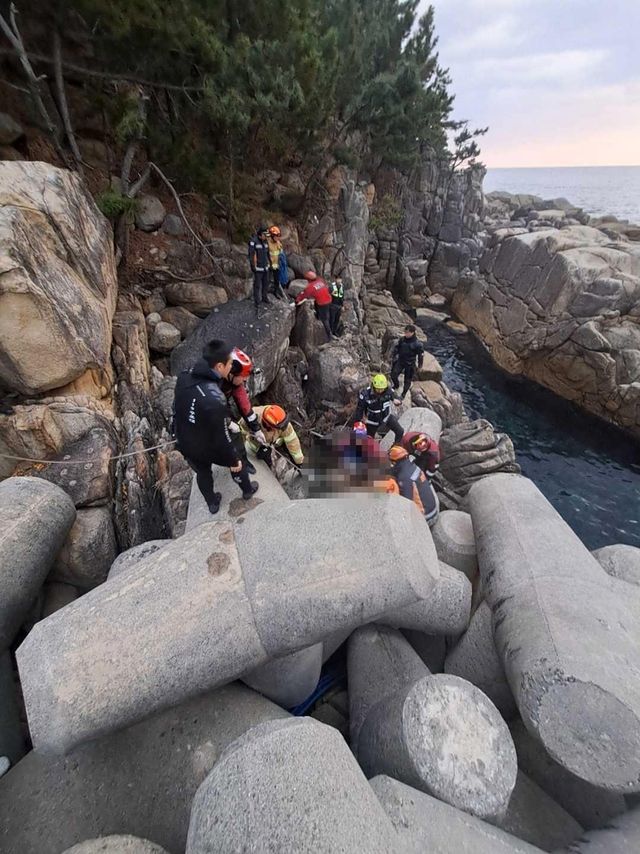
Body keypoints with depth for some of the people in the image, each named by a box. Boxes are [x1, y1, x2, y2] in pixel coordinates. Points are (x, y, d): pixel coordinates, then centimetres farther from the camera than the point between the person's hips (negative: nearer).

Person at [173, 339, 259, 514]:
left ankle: (212, 504, 54)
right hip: (210, 447, -6)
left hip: (186, 444, 6)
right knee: (238, 462, 24)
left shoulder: (184, 377, -16)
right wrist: (234, 460, -12)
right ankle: (247, 490, 51)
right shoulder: (215, 399, -39)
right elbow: (221, 437, -29)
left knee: (202, 473, 30)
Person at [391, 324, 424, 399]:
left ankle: (404, 393, 31)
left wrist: (419, 366, -2)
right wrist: (393, 358, 12)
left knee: (408, 380, 8)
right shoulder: (401, 340, -7)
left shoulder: (417, 343, -18)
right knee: (393, 375, -5)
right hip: (400, 361, 3)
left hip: (410, 364, -3)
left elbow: (421, 355, -8)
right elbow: (396, 349, 7)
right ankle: (396, 385, 29)